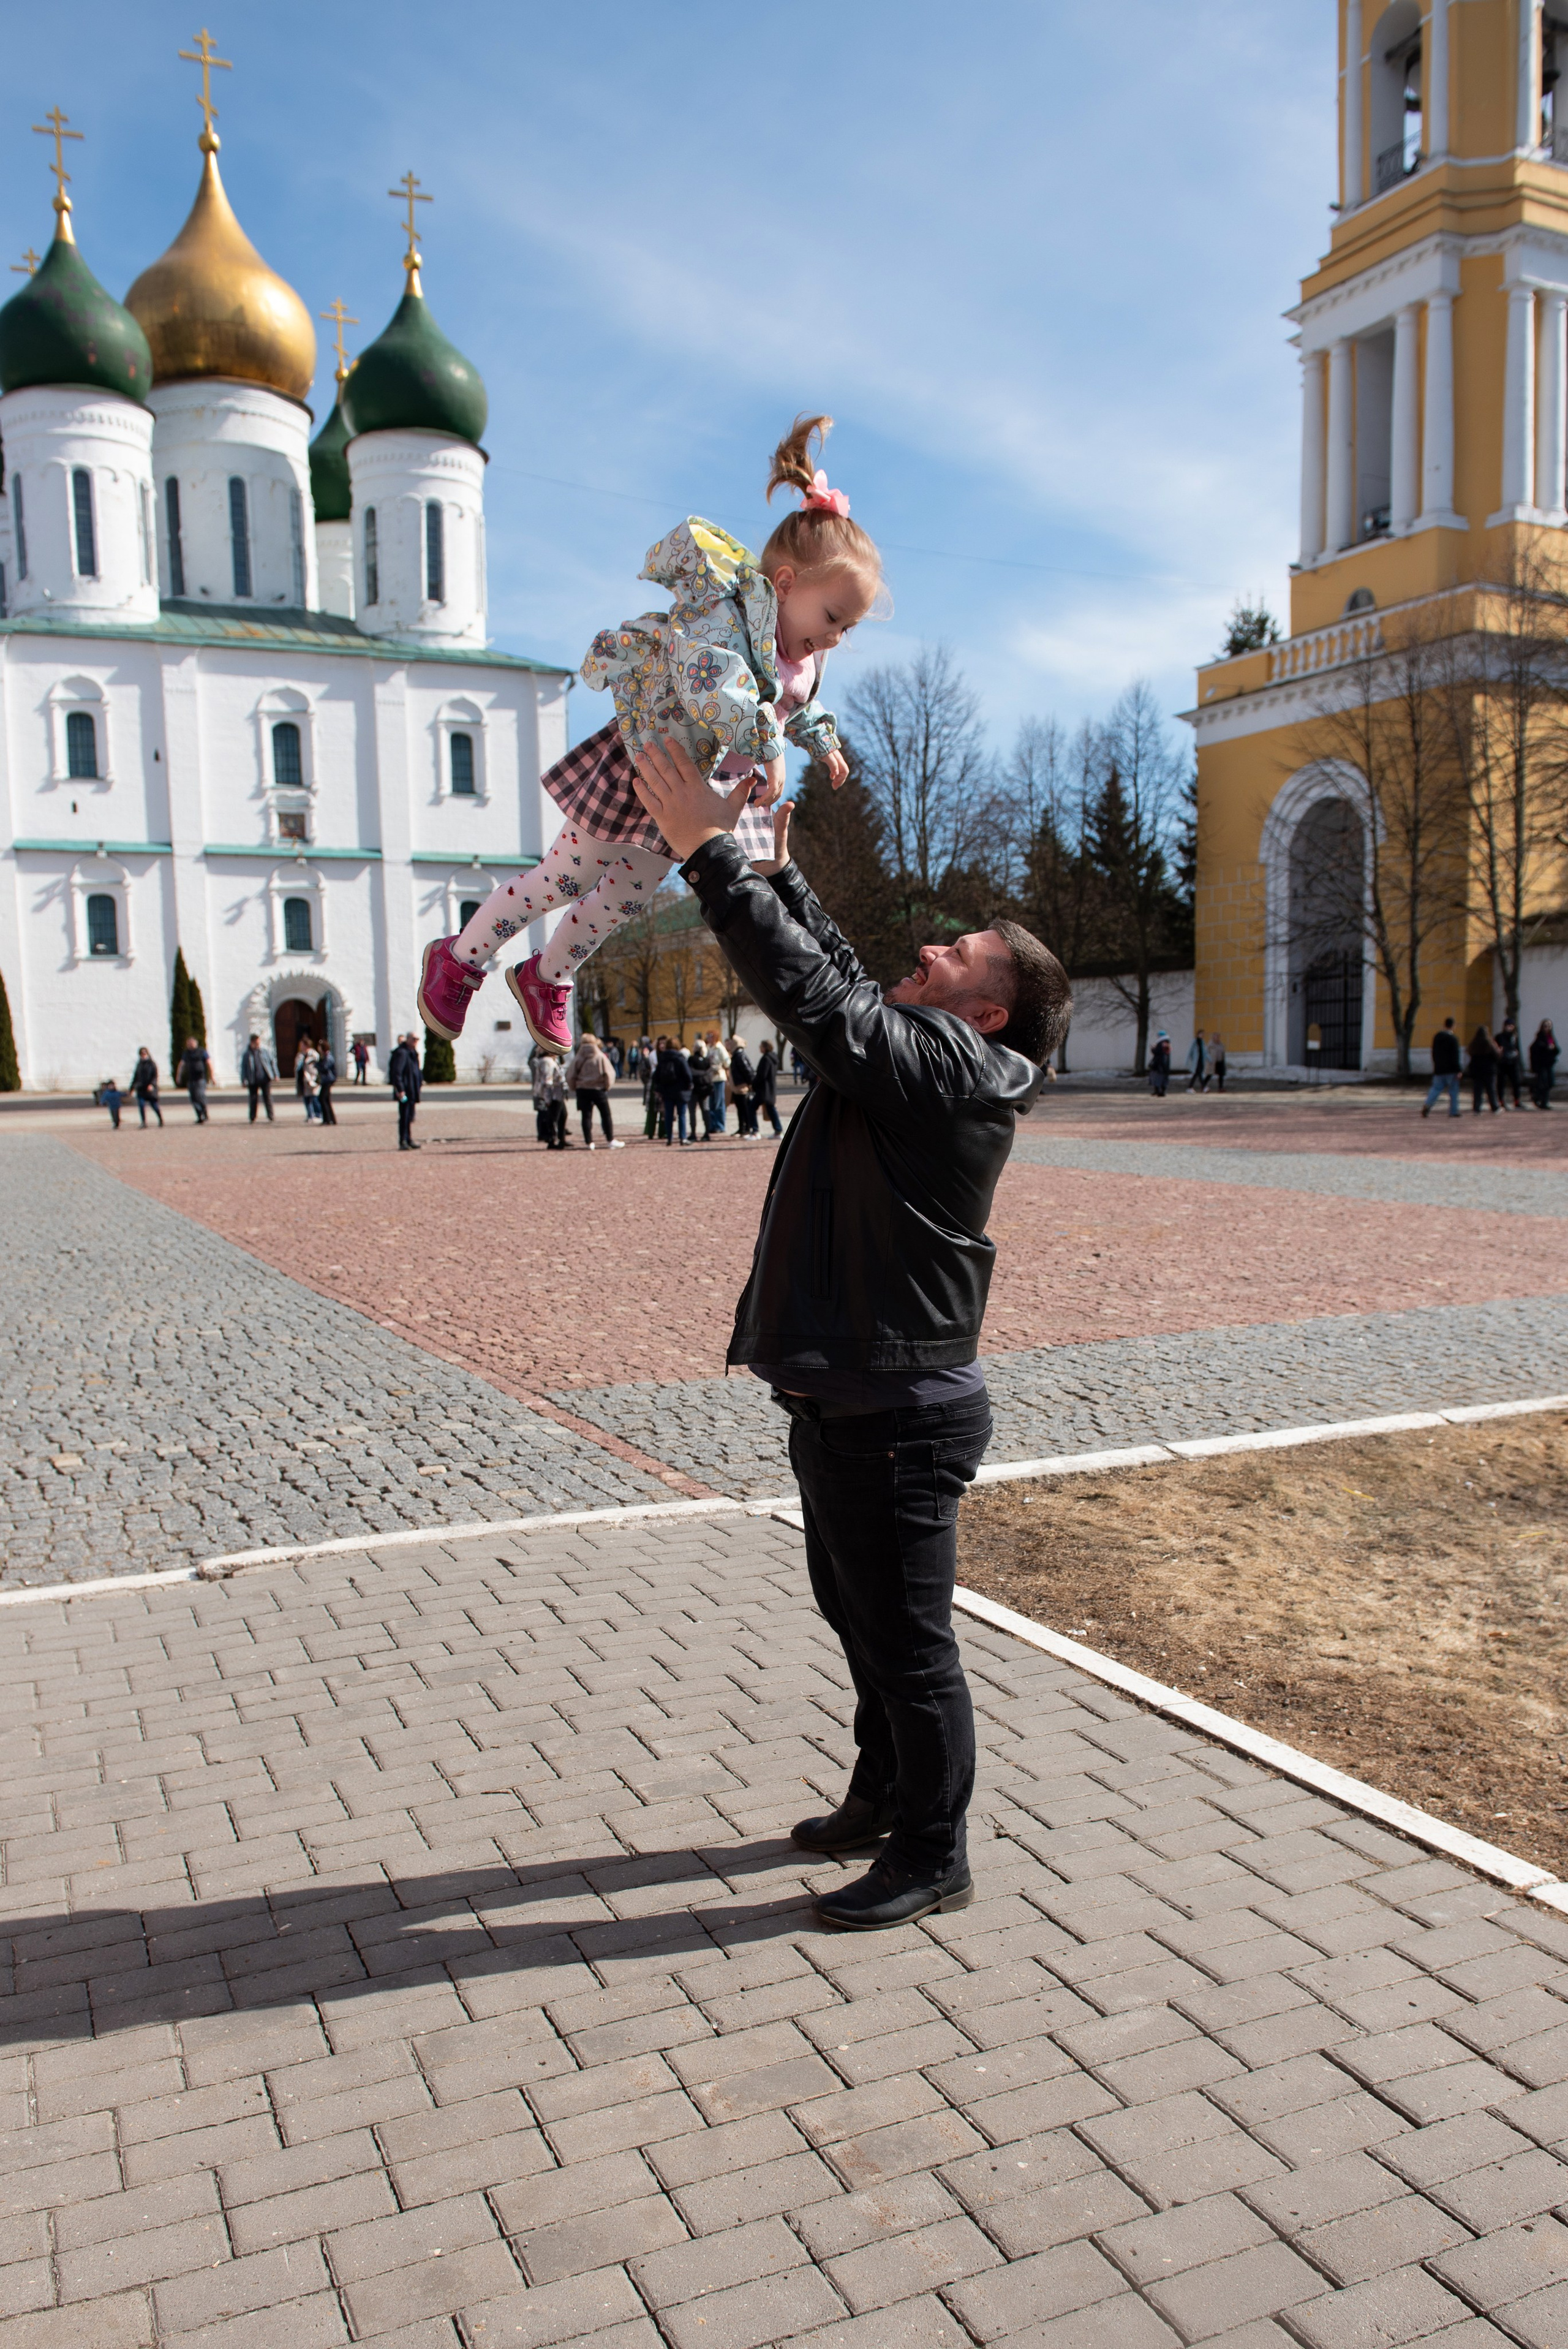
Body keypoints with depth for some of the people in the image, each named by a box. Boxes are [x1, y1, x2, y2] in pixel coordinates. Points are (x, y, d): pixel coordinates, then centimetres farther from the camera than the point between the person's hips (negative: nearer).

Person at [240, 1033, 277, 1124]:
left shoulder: (265, 1051, 5)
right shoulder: (246, 1054, 1)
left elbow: (273, 1062, 12)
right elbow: (243, 1068, 4)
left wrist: (275, 1075, 8)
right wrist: (244, 1081, -2)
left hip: (265, 1079, 1)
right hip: (253, 1081, 0)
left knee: (268, 1099, -1)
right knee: (253, 1099, 3)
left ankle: (270, 1117, 2)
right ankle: (253, 1119, 14)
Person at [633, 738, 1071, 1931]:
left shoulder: (948, 1063, -18)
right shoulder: (911, 1053, 10)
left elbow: (810, 991, -26)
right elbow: (839, 986, 24)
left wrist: (709, 851, -22)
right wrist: (777, 864, 24)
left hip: (896, 1414, -10)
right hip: (843, 1399, 10)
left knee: (908, 1637, 4)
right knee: (859, 1615, 23)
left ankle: (933, 1856, 20)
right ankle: (884, 1794, 42)